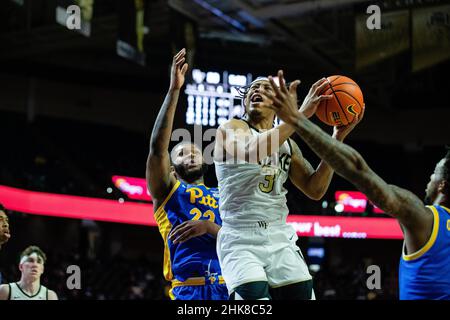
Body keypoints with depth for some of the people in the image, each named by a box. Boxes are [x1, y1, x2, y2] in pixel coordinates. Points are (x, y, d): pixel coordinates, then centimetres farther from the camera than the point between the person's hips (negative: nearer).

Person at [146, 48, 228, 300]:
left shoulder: (223, 197, 23)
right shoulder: (167, 191, 13)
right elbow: (157, 147, -5)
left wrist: (209, 226, -10)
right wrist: (174, 90, -11)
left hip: (229, 288, 4)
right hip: (190, 290, -4)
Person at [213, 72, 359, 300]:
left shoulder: (287, 143, 17)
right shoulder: (231, 128, 0)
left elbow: (315, 190, 10)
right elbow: (251, 151, -24)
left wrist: (336, 140, 3)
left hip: (280, 238, 5)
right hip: (240, 240, -5)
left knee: (302, 294, -5)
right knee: (254, 295, -24)